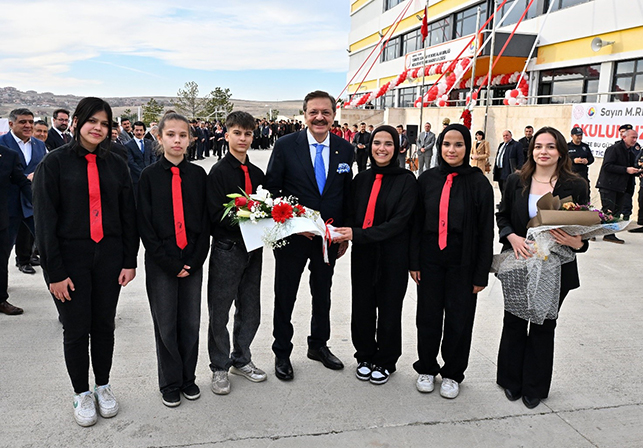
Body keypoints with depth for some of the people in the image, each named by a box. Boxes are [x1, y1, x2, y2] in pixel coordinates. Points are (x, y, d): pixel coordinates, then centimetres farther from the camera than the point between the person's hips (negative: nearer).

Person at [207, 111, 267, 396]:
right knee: (219, 311, 5)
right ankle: (219, 367, 21)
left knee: (250, 310, 14)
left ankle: (241, 359, 32)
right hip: (227, 247, -6)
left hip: (253, 247, 6)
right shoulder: (219, 172, -6)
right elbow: (216, 214, -14)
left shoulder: (257, 173, 12)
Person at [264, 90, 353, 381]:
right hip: (292, 235, -3)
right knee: (285, 295, 10)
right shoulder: (286, 145, -9)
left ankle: (318, 345, 40)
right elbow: (271, 189, -7)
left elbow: (347, 193, 5)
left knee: (323, 294, 19)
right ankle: (282, 353, 29)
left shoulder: (345, 149, 0)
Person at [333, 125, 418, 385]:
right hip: (362, 255, 3)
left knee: (389, 308, 10)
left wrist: (357, 235, -21)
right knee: (362, 307, 9)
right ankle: (365, 356, 32)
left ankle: (385, 361, 30)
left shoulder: (406, 180, -7)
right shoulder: (361, 179, 6)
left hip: (393, 256, -3)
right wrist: (345, 233, -13)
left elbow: (399, 222, -15)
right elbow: (351, 215, 10)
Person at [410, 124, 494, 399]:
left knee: (459, 320, 8)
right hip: (430, 259, 2)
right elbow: (417, 222, 5)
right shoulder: (427, 179, 2)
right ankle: (427, 368, 30)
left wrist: (481, 273, -6)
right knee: (428, 317, 10)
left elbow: (486, 231, -4)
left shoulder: (478, 183, -5)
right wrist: (414, 261, 1)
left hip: (462, 262, -2)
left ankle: (452, 374, 28)